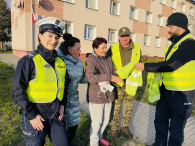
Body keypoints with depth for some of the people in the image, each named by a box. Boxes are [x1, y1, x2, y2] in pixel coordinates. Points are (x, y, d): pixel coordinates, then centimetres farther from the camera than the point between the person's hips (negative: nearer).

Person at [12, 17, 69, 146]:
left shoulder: (60, 61, 4)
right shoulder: (29, 60, -12)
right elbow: (18, 91, -12)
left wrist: (62, 105, 5)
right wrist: (31, 116, -12)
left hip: (56, 116, 5)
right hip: (35, 116, -5)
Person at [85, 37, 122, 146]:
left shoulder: (108, 59, 8)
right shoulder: (90, 60, -13)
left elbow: (114, 73, 8)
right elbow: (90, 77, -27)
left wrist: (109, 80, -13)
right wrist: (109, 77, -29)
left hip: (108, 95, 7)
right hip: (96, 97, -6)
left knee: (105, 120, 21)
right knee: (97, 123, 6)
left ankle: (99, 136, 47)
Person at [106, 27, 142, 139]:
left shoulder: (137, 48, 1)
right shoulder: (113, 48, -7)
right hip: (117, 83, -3)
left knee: (129, 107, 15)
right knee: (116, 107, 9)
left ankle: (125, 127, 37)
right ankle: (114, 128, 30)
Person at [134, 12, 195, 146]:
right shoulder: (174, 43, 11)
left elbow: (171, 65, -26)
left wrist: (145, 66, -20)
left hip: (181, 95, -8)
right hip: (165, 91, 8)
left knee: (176, 128, 9)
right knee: (160, 121, 20)